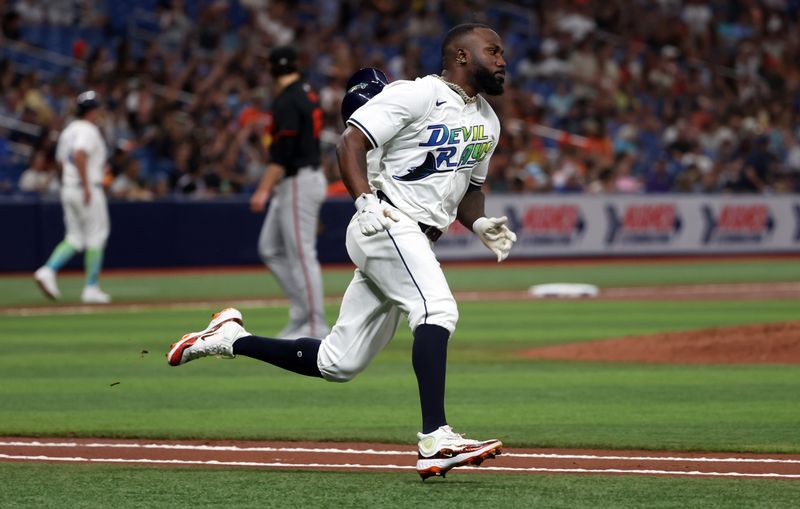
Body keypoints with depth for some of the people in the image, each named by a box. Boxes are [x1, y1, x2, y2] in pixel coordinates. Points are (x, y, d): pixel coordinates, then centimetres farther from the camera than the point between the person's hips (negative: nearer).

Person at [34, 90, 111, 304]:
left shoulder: (68, 131, 16)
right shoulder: (89, 131, -12)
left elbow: (61, 161, 20)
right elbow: (79, 155, -28)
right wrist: (87, 187, -26)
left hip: (67, 189, 8)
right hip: (87, 189, -8)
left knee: (74, 238, 11)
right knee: (96, 237, 1)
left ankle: (48, 270, -11)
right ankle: (91, 288, 2)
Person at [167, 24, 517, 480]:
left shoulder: (488, 122, 18)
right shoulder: (417, 95, -8)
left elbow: (471, 186, 29)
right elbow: (351, 142, -12)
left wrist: (480, 223, 7)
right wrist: (366, 199, -26)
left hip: (417, 243, 9)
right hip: (387, 224, -9)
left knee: (337, 364, 7)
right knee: (438, 309, -30)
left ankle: (230, 338, 22)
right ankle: (435, 440, -38)